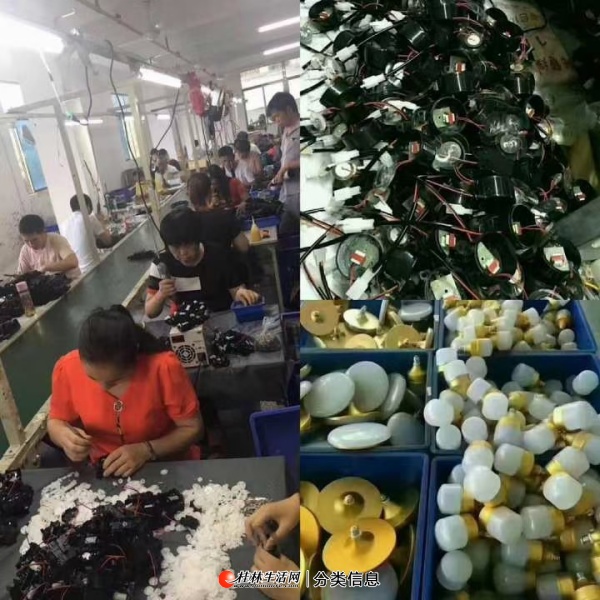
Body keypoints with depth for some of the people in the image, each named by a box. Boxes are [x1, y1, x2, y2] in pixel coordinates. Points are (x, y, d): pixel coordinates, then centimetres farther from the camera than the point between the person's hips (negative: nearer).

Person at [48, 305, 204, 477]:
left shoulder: (164, 368, -24)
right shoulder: (67, 368, -15)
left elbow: (193, 428, -12)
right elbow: (56, 421, 3)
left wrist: (147, 450, -23)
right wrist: (64, 435, -17)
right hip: (105, 473, 3)